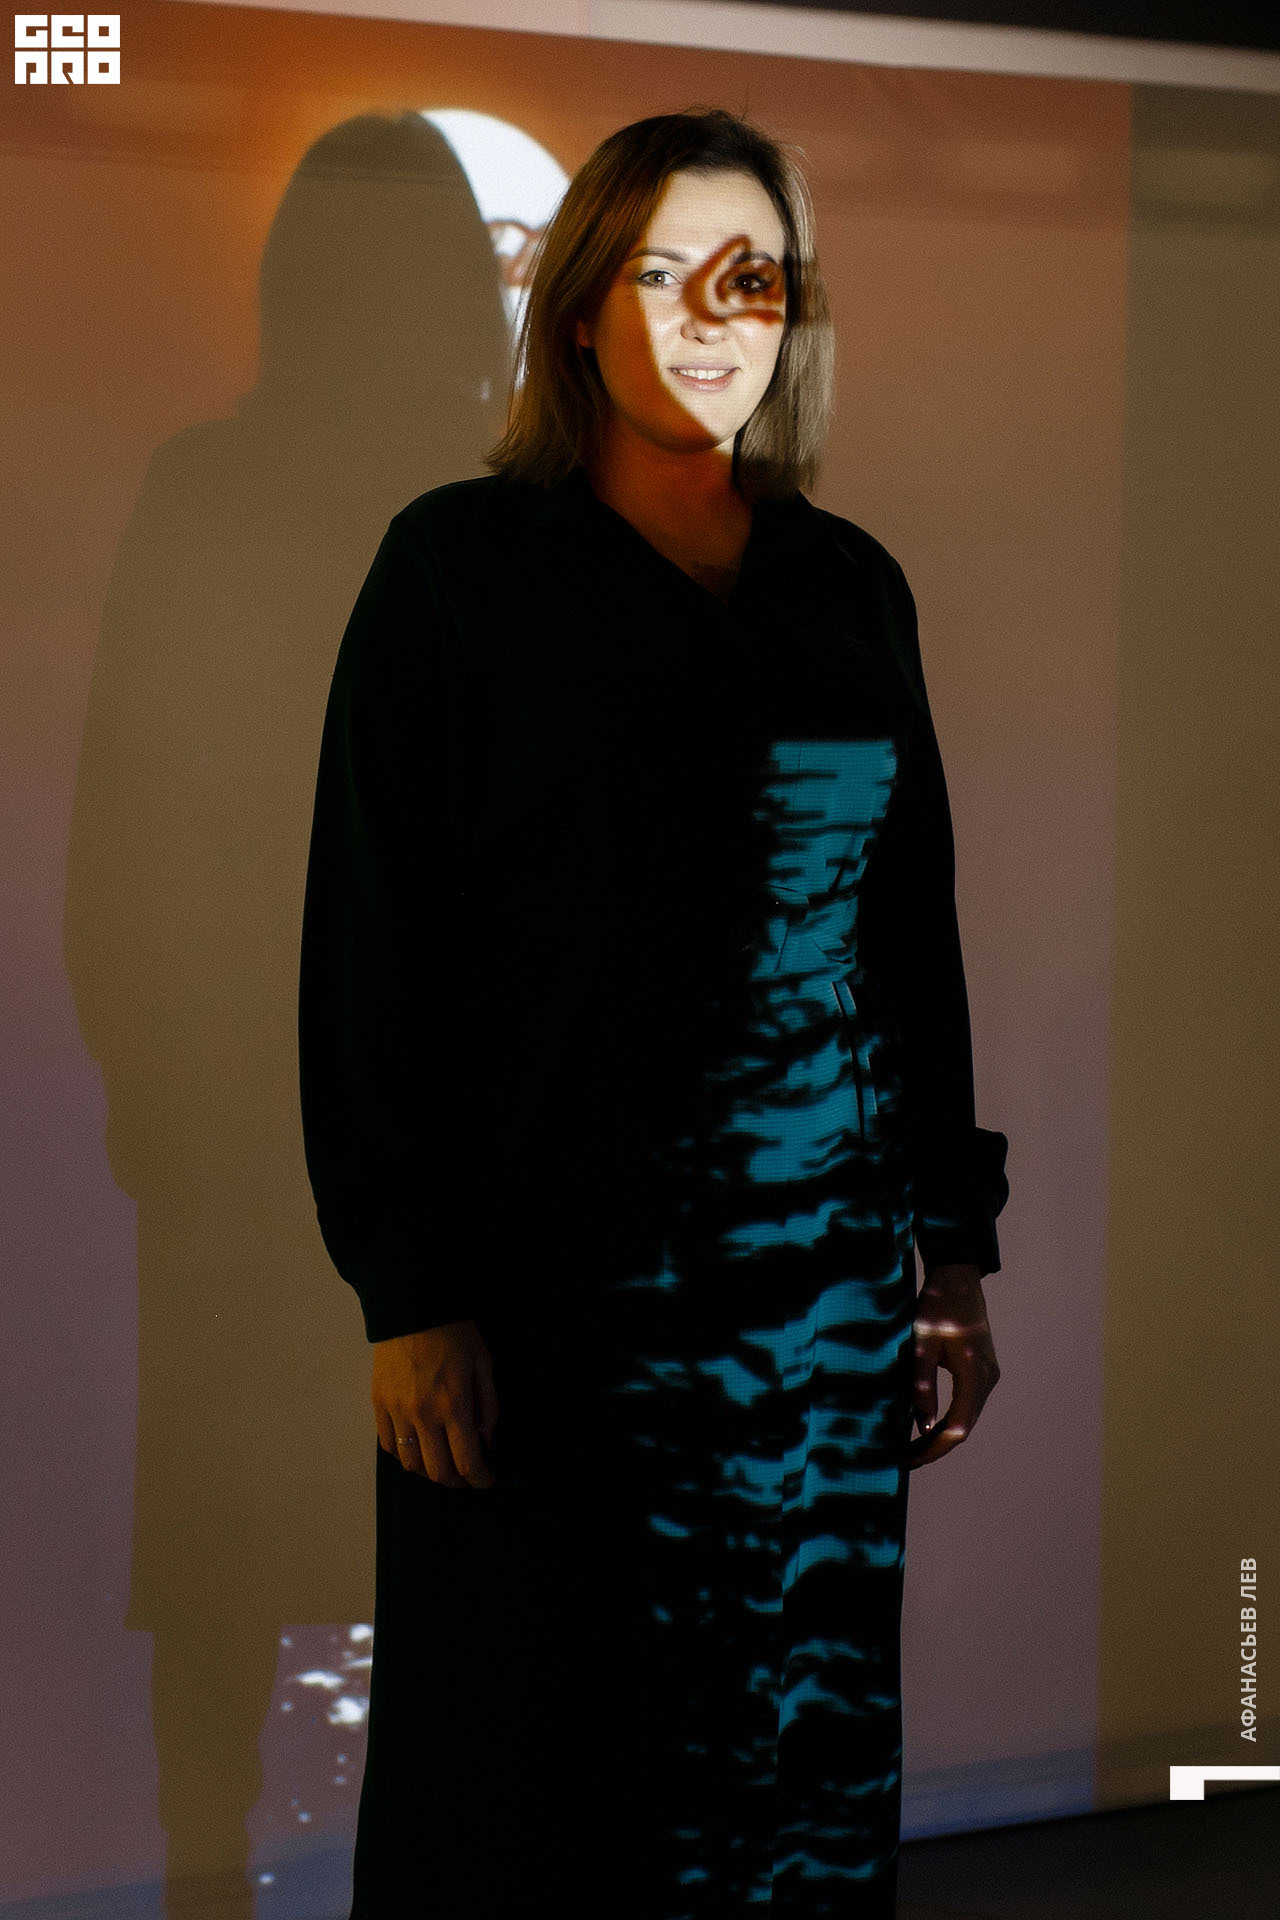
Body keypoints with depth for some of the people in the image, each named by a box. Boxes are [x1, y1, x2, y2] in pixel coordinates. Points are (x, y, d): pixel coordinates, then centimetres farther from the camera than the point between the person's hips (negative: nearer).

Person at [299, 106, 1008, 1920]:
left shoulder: (854, 585, 11)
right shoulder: (462, 562, -1)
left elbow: (917, 932, 15)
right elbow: (370, 939, -5)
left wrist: (958, 1251, 11)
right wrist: (406, 1291, -10)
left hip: (825, 1271, 4)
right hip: (553, 1275, -3)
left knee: (807, 1766, 7)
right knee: (529, 1772, 4)